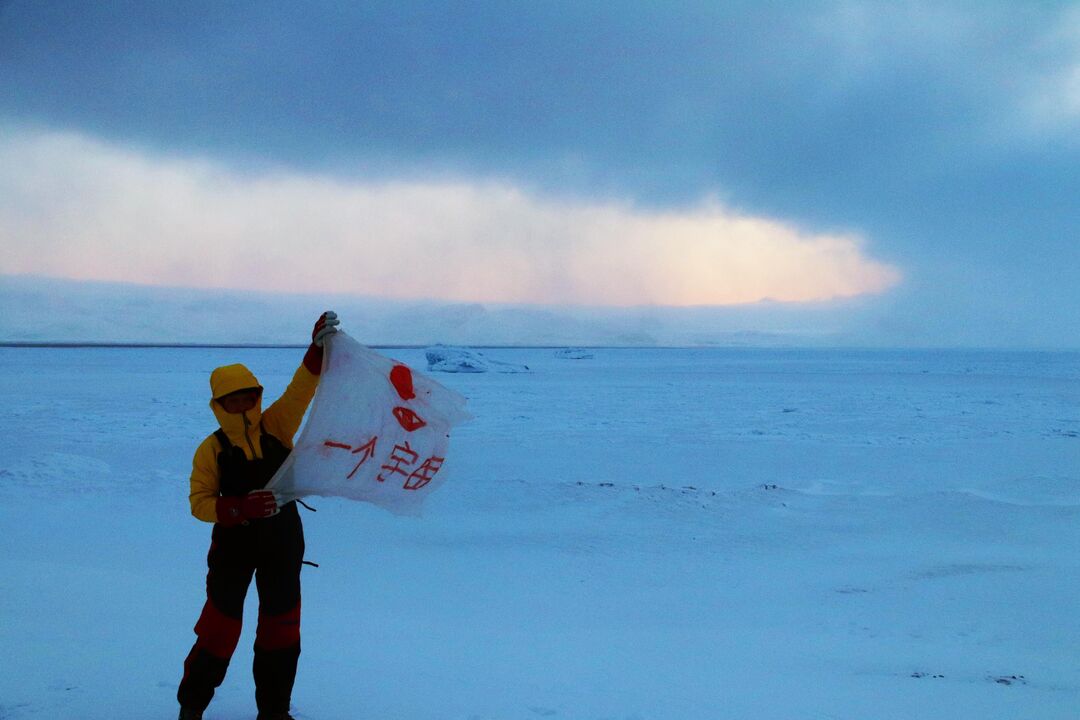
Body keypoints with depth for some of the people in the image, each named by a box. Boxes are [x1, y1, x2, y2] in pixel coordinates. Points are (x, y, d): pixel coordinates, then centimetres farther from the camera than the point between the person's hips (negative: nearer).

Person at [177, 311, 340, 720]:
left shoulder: (276, 427, -4)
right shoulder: (211, 450, -8)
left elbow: (300, 391, -17)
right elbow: (200, 502, -10)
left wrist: (319, 348, -33)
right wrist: (241, 508, -27)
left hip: (283, 541, 2)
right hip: (233, 544, -2)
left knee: (282, 625, 10)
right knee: (220, 624, 3)